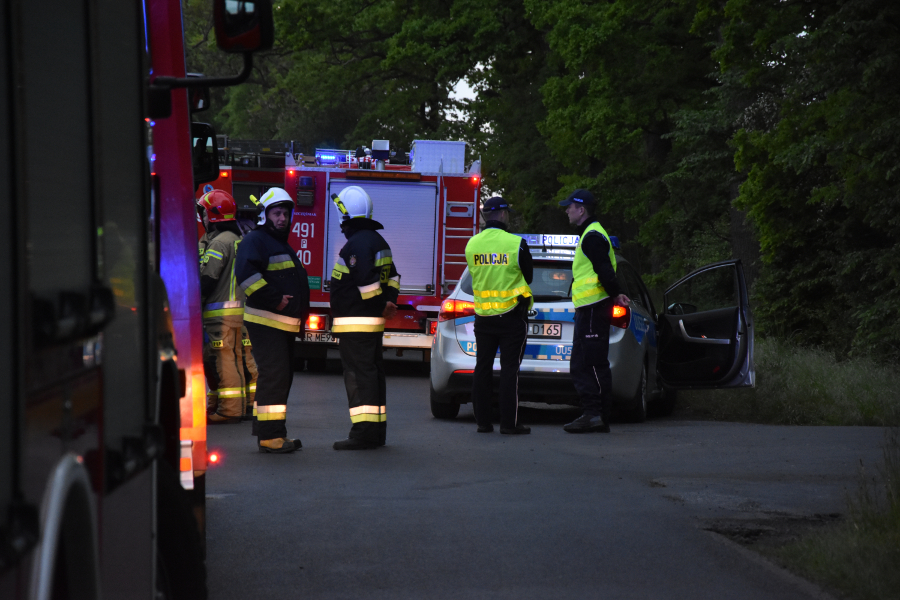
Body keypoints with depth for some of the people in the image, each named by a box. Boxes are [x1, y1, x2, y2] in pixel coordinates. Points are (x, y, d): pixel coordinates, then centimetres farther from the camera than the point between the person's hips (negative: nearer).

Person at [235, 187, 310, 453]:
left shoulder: (282, 245, 23)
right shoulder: (255, 241, -8)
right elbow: (246, 273, -25)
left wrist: (300, 309, 18)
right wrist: (275, 300, -23)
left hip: (284, 324, 10)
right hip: (266, 322, -10)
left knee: (282, 377, 11)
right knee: (273, 374, -14)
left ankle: (275, 433, 15)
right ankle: (269, 436, -15)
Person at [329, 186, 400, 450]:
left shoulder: (357, 243, -16)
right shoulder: (377, 240, 18)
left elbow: (366, 281, -25)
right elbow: (392, 275, 23)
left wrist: (379, 303, -12)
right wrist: (390, 300, 12)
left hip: (355, 320, -10)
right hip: (374, 320, 10)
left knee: (358, 374, -11)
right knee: (373, 373, 13)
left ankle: (363, 433, -14)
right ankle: (376, 431, 17)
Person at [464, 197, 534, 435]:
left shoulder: (472, 245, 0)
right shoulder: (516, 244, -13)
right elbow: (527, 276, 0)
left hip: (483, 315, 4)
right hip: (511, 314, -4)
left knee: (482, 367, 10)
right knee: (509, 368, -1)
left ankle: (482, 420, 11)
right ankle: (509, 422, -2)